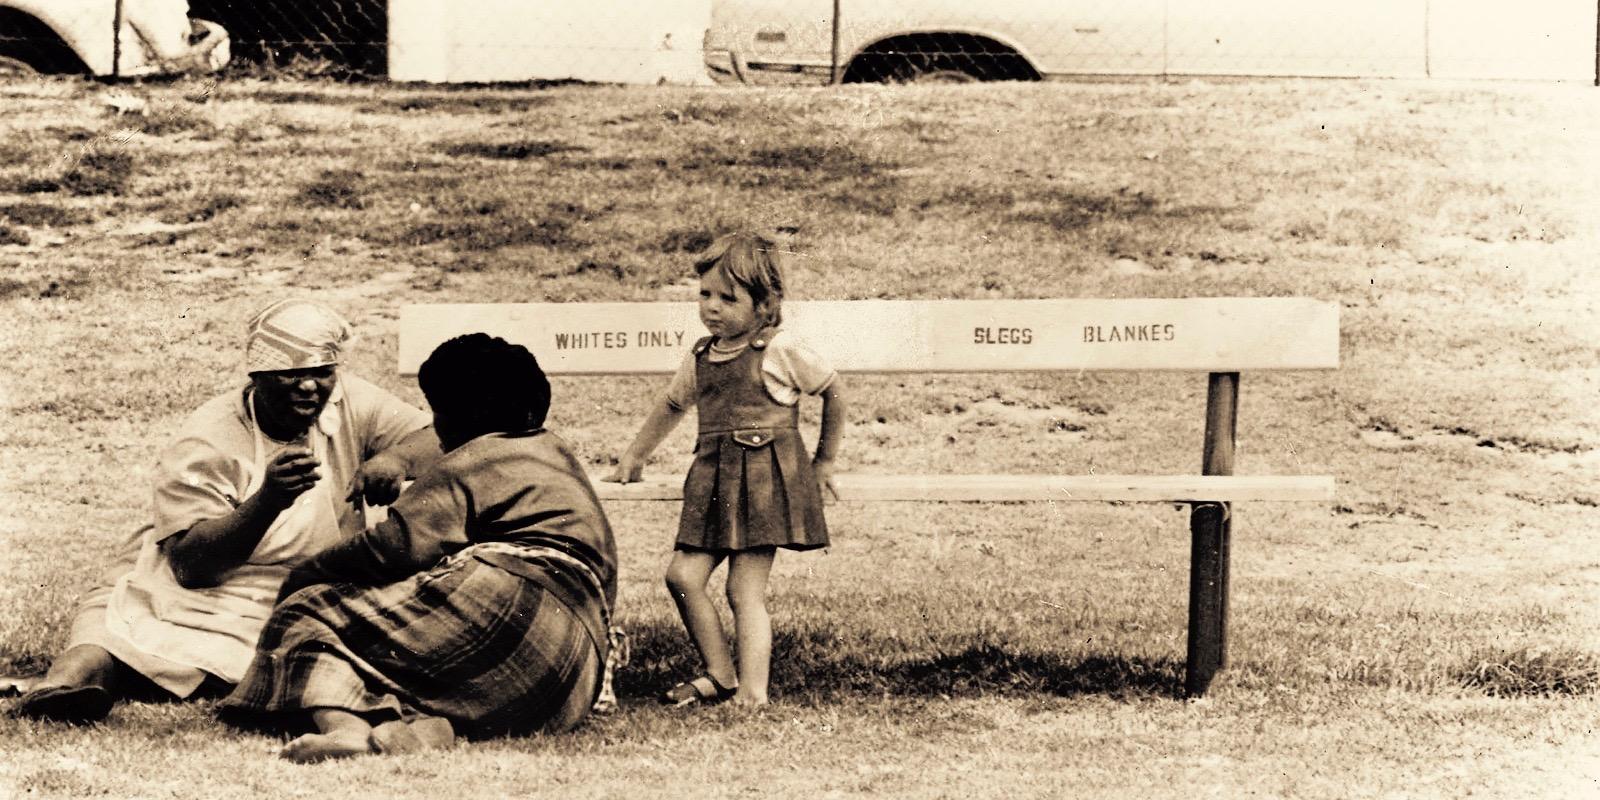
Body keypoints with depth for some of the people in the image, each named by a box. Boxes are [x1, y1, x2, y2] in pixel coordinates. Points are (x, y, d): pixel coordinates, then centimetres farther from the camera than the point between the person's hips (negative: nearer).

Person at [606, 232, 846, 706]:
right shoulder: (701, 358, 13)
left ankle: (752, 689, -9)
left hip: (766, 479, -6)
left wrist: (824, 462, 13)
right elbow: (673, 404, 30)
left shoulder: (780, 352, -2)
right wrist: (635, 455, 29)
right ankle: (720, 676, 4)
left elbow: (833, 391, 9)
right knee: (683, 576, -7)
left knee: (745, 590, -10)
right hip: (713, 479, 6)